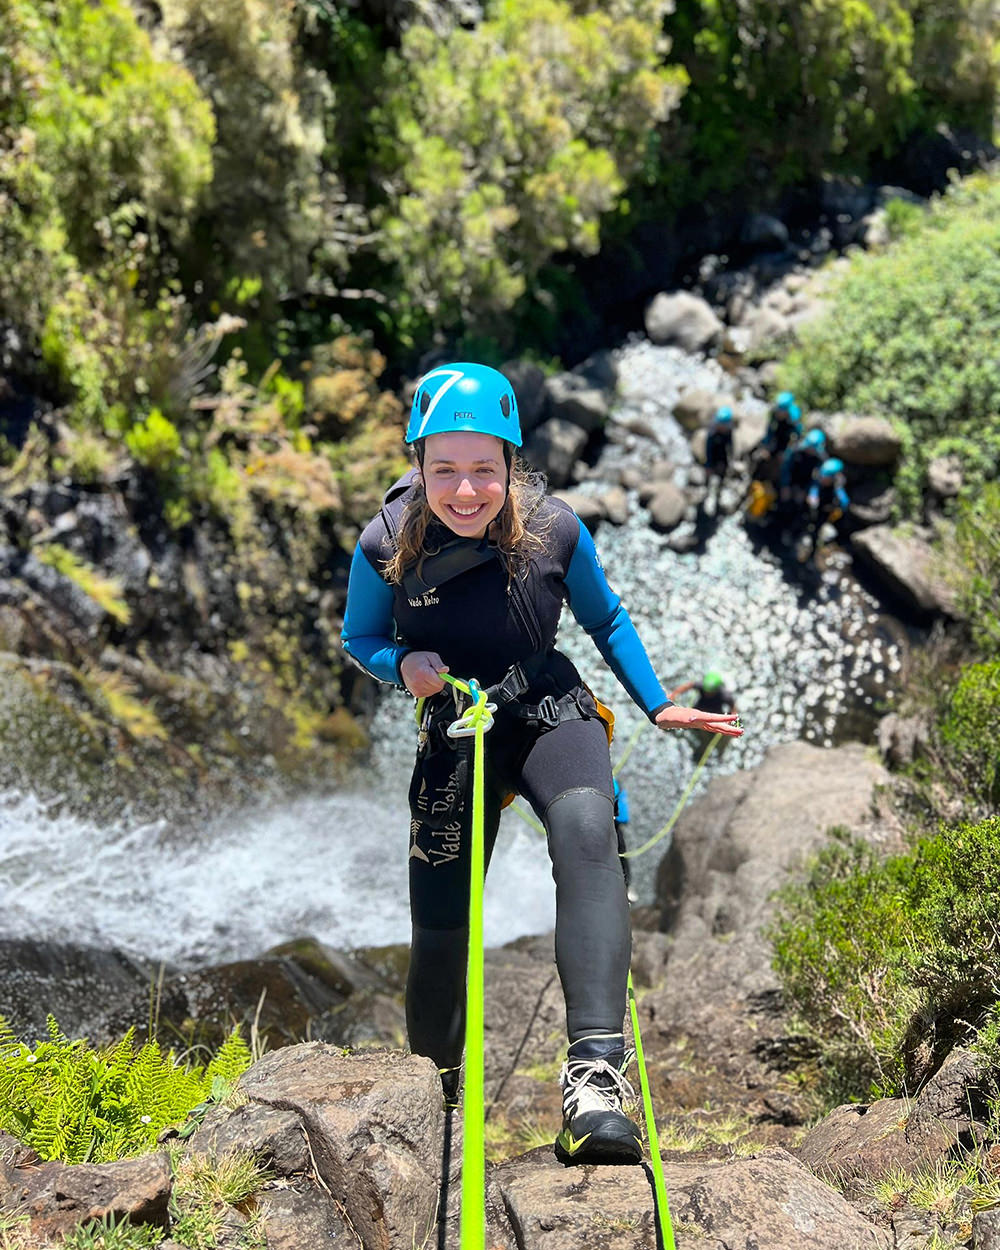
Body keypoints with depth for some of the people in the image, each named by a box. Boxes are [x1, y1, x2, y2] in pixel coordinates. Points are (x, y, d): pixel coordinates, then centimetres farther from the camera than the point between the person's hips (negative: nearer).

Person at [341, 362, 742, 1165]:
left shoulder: (554, 530, -15)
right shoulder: (387, 544, -15)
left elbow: (607, 621, 5)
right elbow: (358, 638, 3)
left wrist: (659, 707, 5)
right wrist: (402, 665, -18)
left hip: (552, 715, -1)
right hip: (455, 735, 1)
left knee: (586, 828, -35)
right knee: (438, 932, 0)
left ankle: (596, 1070, -45)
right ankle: (431, 1095, 30)